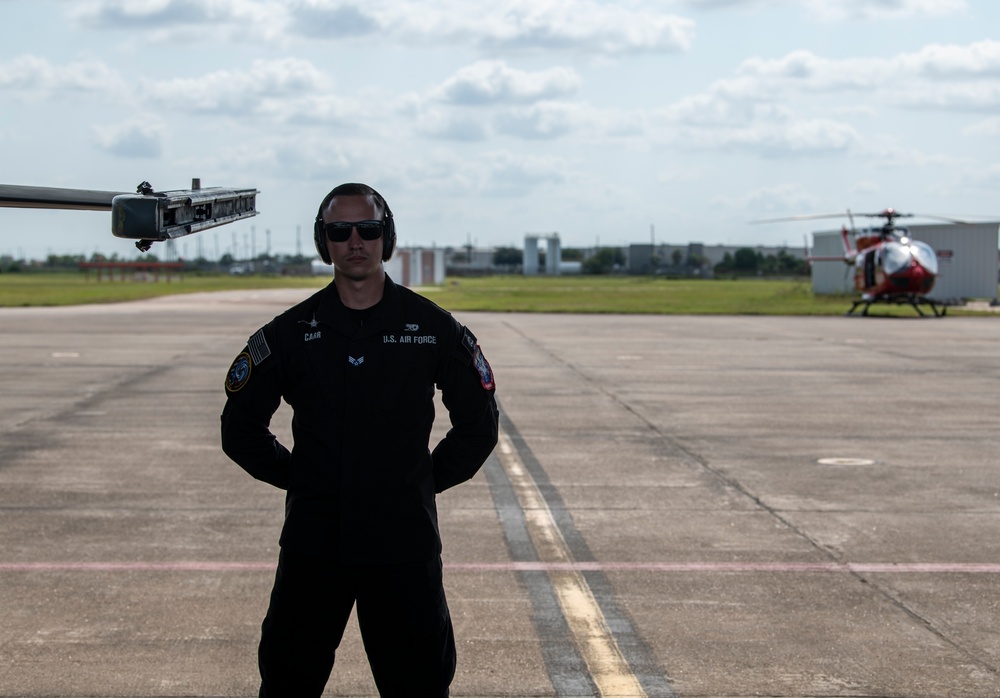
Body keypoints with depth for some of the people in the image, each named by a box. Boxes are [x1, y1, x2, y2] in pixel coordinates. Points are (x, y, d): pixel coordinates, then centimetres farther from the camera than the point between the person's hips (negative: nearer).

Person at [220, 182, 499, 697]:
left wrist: (425, 481, 5)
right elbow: (240, 429, 11)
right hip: (312, 544, 1)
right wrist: (299, 480, 5)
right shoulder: (291, 333, 2)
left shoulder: (434, 329, 1)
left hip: (404, 543, -1)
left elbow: (478, 427, 10)